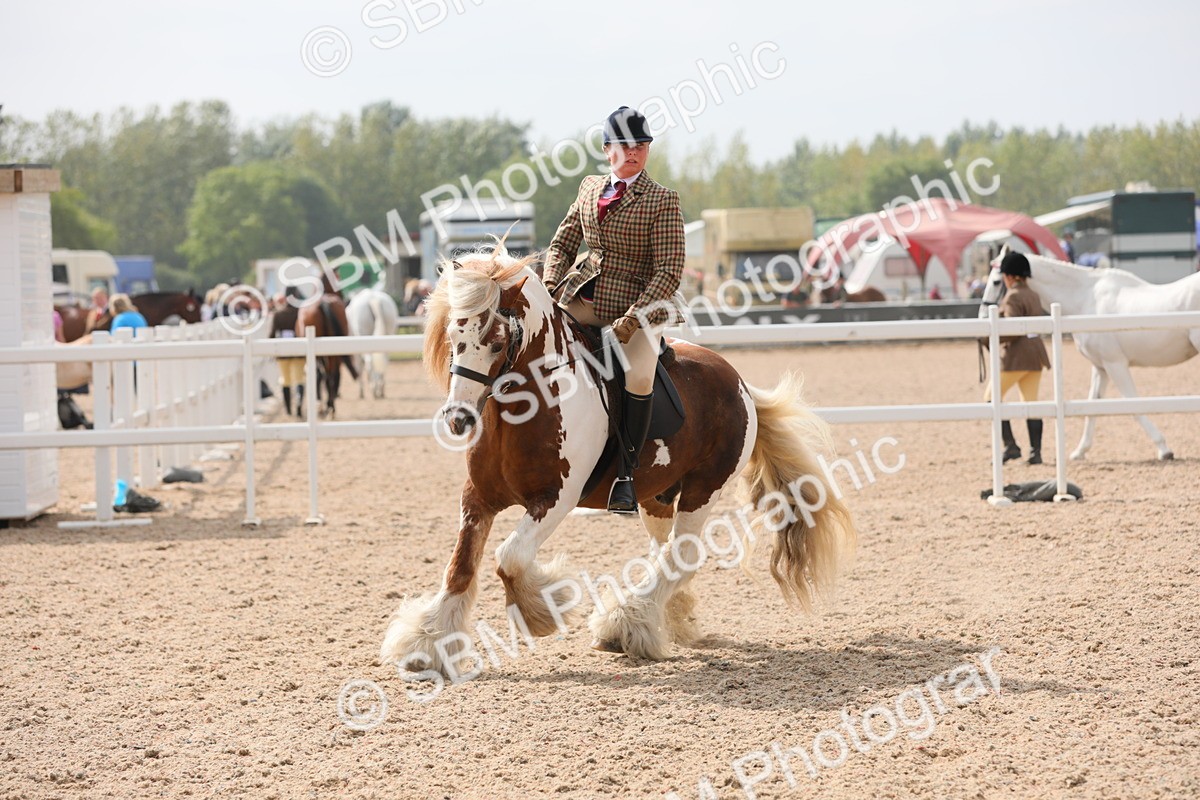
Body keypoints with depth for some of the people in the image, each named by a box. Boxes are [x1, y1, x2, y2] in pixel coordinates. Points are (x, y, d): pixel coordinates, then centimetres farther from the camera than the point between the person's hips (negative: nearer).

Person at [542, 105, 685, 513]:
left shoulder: (662, 200, -8)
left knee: (638, 377, -29)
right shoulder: (590, 188, 9)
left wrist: (632, 319, -22)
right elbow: (563, 243, 17)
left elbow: (669, 272, -13)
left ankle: (625, 475, -16)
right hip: (582, 297, 5)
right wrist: (551, 289, -3)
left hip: (638, 307, -5)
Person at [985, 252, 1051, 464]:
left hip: (1015, 354, -9)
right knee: (1030, 403, 9)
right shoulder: (1034, 296, 13)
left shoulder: (1013, 297, -14)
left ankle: (1010, 446, -6)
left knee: (991, 398, 2)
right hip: (1036, 353, 9)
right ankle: (1035, 452, 4)